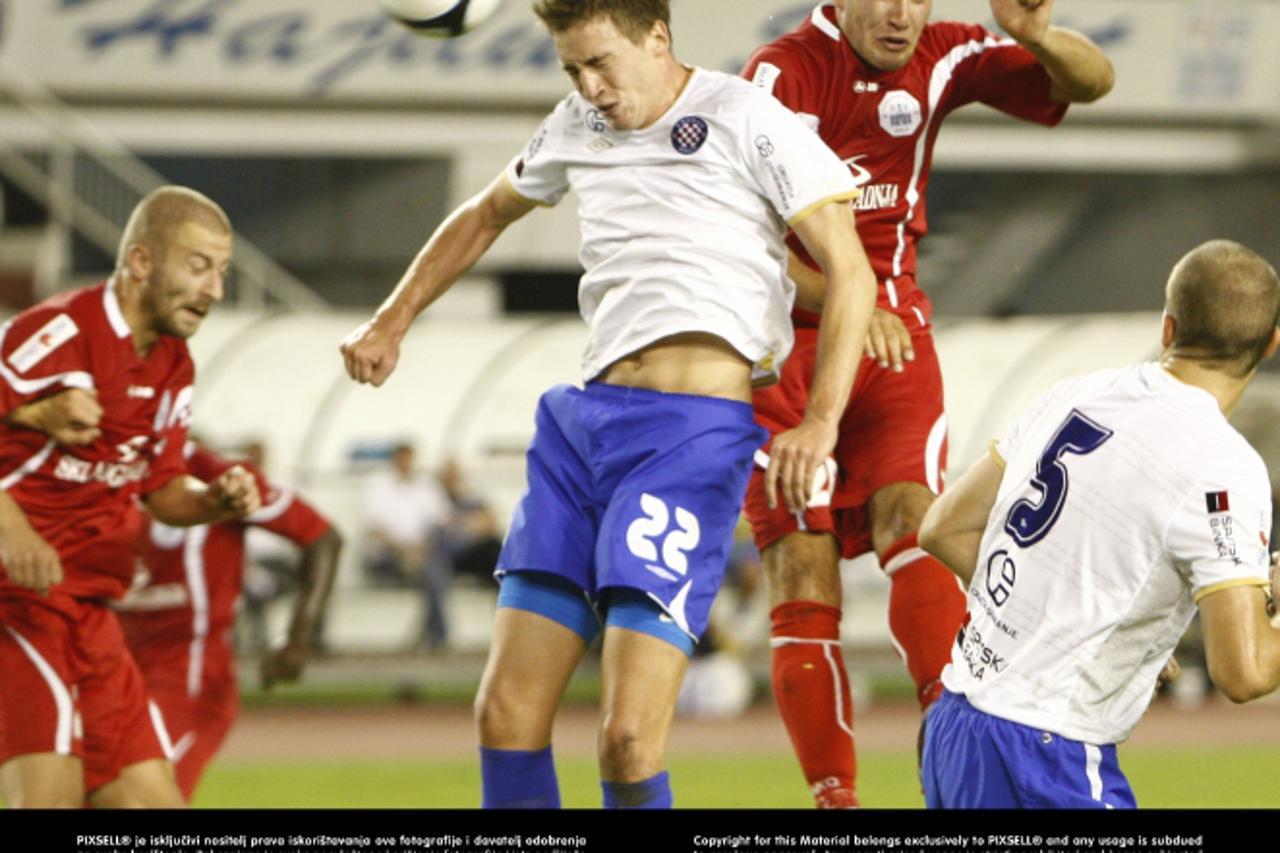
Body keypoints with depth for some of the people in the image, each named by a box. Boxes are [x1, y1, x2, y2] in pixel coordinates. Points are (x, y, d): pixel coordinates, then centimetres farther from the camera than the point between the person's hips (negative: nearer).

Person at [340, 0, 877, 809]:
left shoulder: (747, 120, -5)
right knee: (507, 714, 1)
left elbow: (850, 273, -8)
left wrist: (821, 420, -20)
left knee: (628, 739, -17)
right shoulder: (577, 127, 15)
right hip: (583, 419, 7)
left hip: (691, 436, -7)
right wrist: (393, 320, 32)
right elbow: (486, 216, 35)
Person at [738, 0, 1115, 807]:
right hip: (785, 345, -3)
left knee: (912, 517, -20)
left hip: (893, 337, 3)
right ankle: (834, 797, -5)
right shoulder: (786, 72, -14)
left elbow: (1091, 81, 0)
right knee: (803, 575, -7)